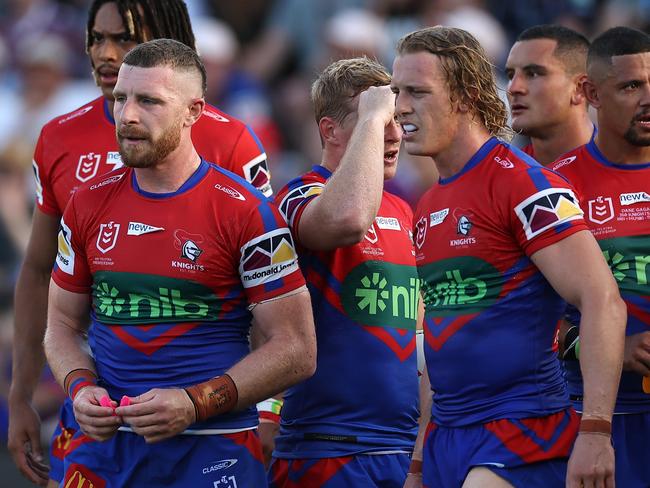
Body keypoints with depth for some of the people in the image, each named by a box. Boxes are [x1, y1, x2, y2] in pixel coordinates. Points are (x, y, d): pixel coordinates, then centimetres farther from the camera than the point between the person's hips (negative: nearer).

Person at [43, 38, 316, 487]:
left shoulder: (244, 212, -7)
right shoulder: (89, 206, 7)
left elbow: (296, 351, -7)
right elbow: (63, 324, 17)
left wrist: (196, 403, -16)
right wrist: (81, 387, -4)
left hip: (212, 450, -4)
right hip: (104, 447, 4)